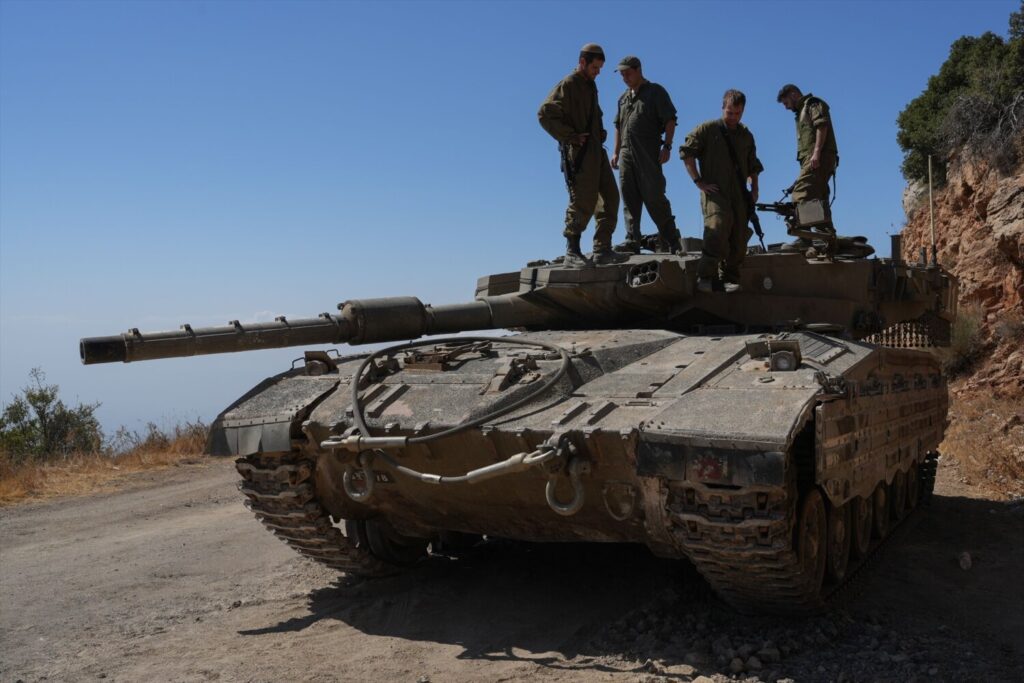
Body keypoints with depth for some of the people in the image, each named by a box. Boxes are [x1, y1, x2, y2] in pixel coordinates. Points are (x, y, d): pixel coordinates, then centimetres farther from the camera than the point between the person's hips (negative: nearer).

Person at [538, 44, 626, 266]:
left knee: (610, 197, 5)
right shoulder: (568, 85, -7)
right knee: (583, 202, -8)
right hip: (579, 152, -9)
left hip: (596, 150, 9)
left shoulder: (590, 86, 20)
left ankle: (603, 250, 8)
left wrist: (600, 133, 10)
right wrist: (571, 137, -18)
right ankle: (572, 252, 2)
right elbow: (545, 114, -16)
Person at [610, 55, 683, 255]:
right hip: (626, 152, 6)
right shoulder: (624, 98, 22)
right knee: (629, 199, -1)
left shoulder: (656, 92, 4)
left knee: (654, 197, -8)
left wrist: (666, 146, -13)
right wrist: (616, 152, 19)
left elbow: (670, 120, -3)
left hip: (648, 152, -6)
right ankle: (632, 240, -1)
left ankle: (671, 240, 0)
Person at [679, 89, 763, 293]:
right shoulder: (708, 129, 4)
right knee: (719, 225, -27)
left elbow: (753, 166, 30)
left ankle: (729, 279, 9)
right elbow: (686, 152, -2)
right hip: (714, 191, -6)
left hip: (739, 194, 6)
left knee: (739, 238, -1)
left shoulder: (746, 135, 21)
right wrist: (699, 181, -7)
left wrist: (754, 188, 15)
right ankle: (705, 277, -26)